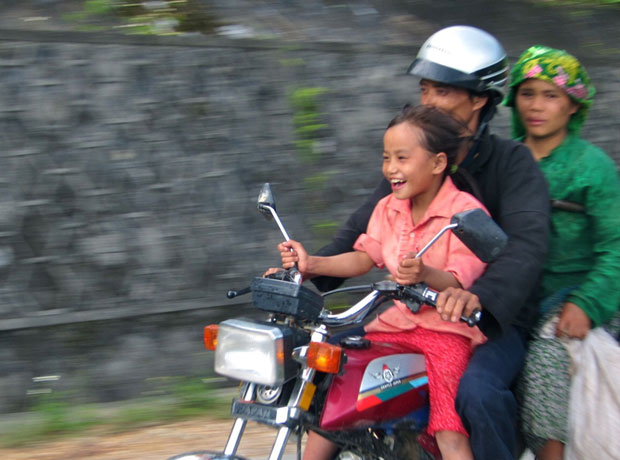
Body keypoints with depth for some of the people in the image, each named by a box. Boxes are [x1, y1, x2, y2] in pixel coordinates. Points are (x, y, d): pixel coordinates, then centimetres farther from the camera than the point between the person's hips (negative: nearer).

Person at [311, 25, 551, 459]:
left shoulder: (511, 161, -8)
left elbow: (528, 241, -24)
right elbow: (364, 228, 5)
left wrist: (480, 295, -43)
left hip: (494, 320, -6)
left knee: (477, 391, -33)